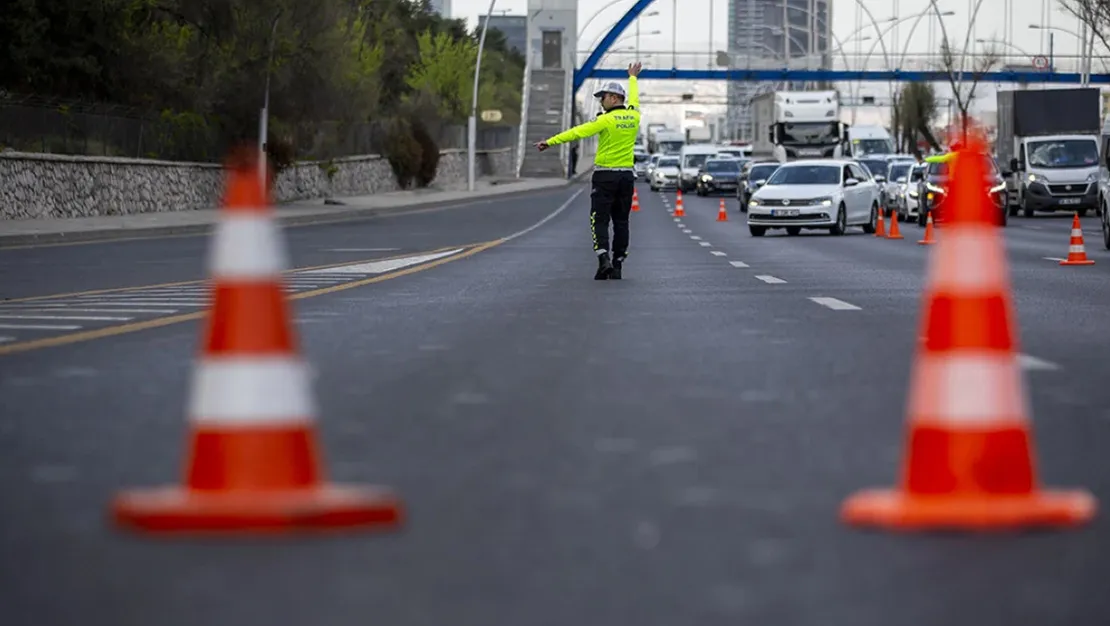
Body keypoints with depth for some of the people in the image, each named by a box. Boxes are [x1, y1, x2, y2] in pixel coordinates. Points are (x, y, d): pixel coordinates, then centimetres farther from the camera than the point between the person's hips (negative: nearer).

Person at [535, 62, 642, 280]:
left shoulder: (607, 120, -13)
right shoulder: (633, 116, 5)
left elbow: (578, 132, -20)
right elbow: (633, 98, 27)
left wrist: (550, 142, -22)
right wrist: (633, 78, 47)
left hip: (605, 175, -5)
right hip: (627, 176, 5)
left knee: (600, 220, -2)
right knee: (621, 221, 9)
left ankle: (604, 259, -19)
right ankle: (618, 266, 9)